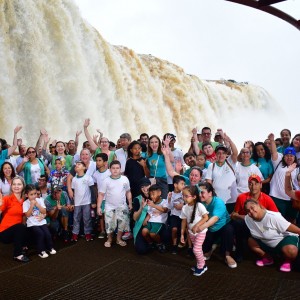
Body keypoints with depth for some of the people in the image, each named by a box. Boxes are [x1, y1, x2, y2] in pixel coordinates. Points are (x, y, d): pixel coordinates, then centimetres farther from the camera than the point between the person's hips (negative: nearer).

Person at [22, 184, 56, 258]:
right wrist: (32, 205, -18)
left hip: (42, 222, 3)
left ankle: (50, 247, 11)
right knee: (40, 233, -25)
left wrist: (37, 204, -14)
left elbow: (44, 212, -4)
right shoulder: (25, 203, -4)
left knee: (47, 234, -16)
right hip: (32, 224, -3)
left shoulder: (40, 200, 2)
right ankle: (41, 251, -9)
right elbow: (27, 215, -12)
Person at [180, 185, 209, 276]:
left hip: (200, 231, -5)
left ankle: (201, 266, 13)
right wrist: (182, 234, 2)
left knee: (196, 250, -8)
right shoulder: (184, 208, -7)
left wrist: (196, 226, -29)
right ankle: (202, 265, 35)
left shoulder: (199, 206, -23)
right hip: (191, 232, 5)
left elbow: (206, 217, -24)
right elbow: (184, 221, 0)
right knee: (198, 249, 17)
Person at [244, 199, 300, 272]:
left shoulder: (273, 217, -30)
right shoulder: (248, 219, -12)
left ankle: (287, 261, 0)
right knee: (251, 241, -4)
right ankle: (268, 258, 15)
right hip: (268, 244, 7)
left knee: (291, 251, -38)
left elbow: (289, 227, -26)